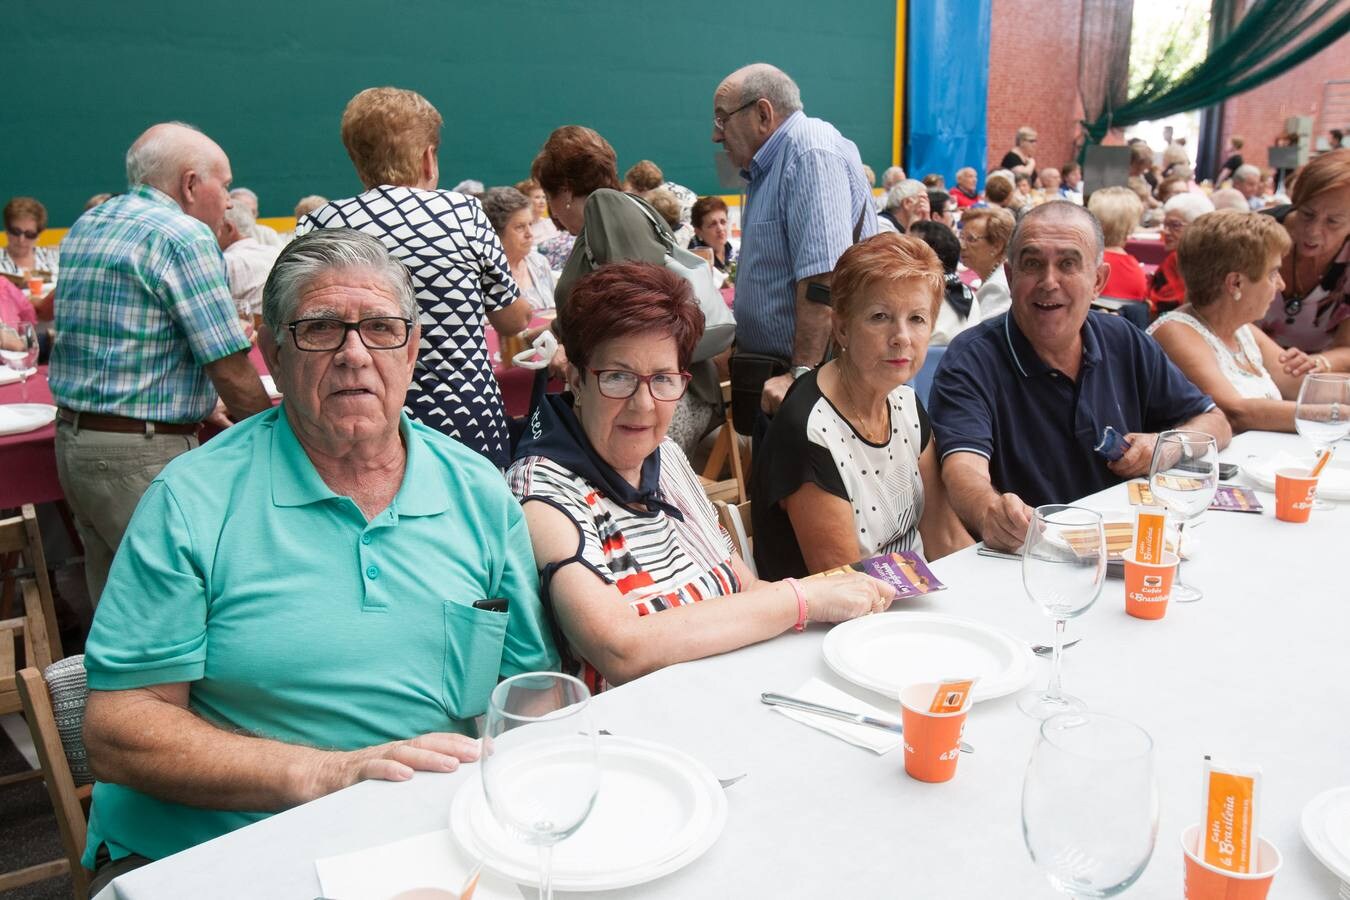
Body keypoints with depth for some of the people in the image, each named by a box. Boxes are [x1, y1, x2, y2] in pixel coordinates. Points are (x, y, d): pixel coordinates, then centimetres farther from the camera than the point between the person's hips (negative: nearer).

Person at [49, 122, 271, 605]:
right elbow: (231, 370, -16)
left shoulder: (84, 227, 13)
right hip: (143, 455, -9)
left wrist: (202, 408, 20)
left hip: (72, 438, 9)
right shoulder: (184, 237, -13)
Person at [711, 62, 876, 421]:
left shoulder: (813, 154, -15)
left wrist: (802, 374, -27)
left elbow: (823, 281, -25)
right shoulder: (767, 168, 18)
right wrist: (738, 347, 23)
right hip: (774, 377, 10)